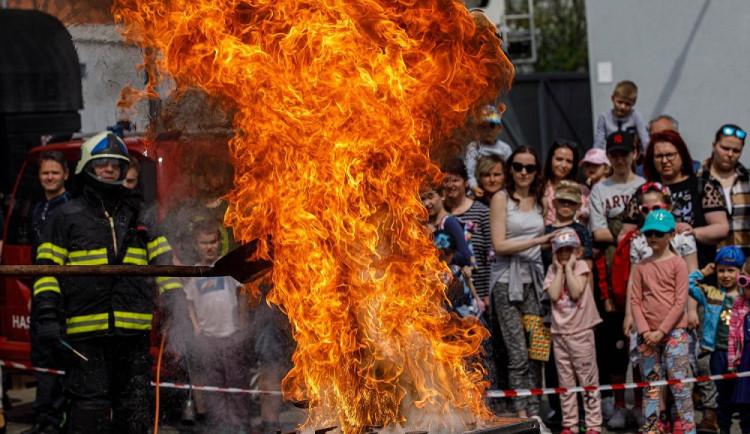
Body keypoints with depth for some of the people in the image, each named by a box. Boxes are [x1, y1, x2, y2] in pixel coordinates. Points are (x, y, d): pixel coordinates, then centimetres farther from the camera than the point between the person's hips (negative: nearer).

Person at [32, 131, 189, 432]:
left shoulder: (140, 216, 16)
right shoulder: (67, 217, 7)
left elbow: (164, 265, 16)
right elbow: (47, 269, 3)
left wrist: (179, 313, 6)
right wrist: (48, 317, -9)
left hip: (134, 332, 3)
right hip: (86, 334, -3)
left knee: (134, 409, 5)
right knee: (90, 408, -8)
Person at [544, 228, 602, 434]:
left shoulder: (581, 266, -2)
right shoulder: (552, 270, 6)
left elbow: (576, 292, -17)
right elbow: (554, 295, -10)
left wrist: (569, 267, -11)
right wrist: (560, 269, -6)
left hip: (581, 331, -4)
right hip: (559, 331, 4)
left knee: (588, 380, -2)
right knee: (565, 382, 9)